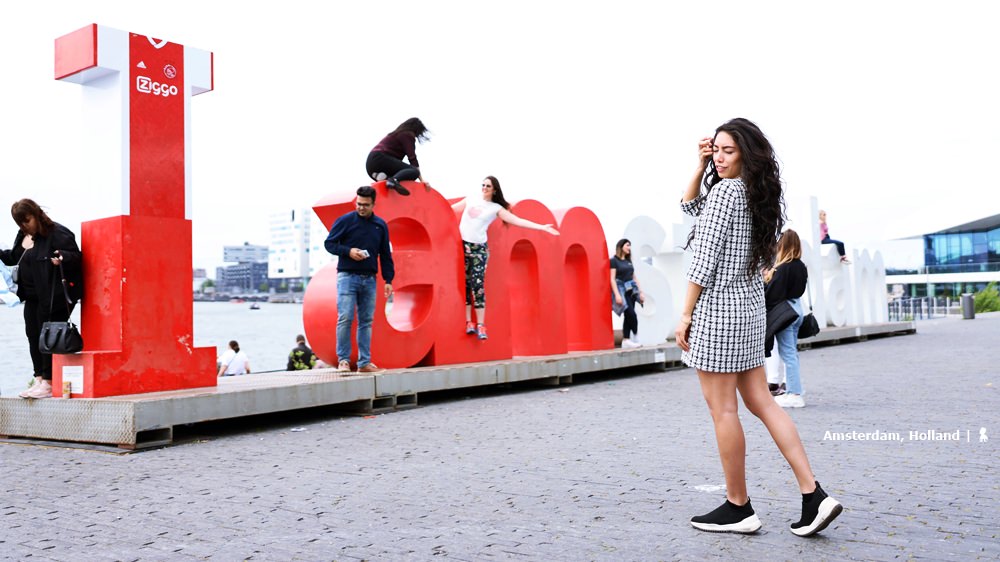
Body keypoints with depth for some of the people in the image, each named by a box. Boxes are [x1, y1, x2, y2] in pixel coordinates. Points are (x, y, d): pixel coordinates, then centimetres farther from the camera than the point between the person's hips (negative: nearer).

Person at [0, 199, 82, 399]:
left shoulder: (57, 233, -14)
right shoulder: (23, 236, 12)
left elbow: (75, 255, -19)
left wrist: (62, 257, -37)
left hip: (54, 296, -9)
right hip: (33, 296, 9)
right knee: (33, 336, 12)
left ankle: (48, 383, 1)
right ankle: (39, 379, 20)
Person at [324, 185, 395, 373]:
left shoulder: (380, 225, 9)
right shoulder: (345, 221, -2)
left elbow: (385, 255, 13)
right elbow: (329, 243, 1)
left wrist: (388, 280, 6)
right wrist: (348, 251, -15)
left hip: (369, 280, 4)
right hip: (347, 277, -4)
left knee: (366, 321, 6)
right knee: (345, 318, -10)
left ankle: (364, 362, 11)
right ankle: (343, 360, 0)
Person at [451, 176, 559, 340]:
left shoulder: (496, 208, 4)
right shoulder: (470, 200, 12)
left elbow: (518, 221, -1)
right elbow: (450, 209, 23)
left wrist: (543, 227, -8)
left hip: (479, 248, -2)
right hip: (461, 244, 2)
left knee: (477, 285, -10)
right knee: (464, 284, 0)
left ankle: (480, 325, -7)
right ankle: (468, 322, 4)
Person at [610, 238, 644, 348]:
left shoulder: (628, 261, 16)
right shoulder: (614, 260, -5)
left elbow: (634, 277, 19)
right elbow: (612, 279, -10)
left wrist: (641, 292, 13)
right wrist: (617, 294, -18)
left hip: (631, 290, 7)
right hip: (622, 290, -7)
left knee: (628, 316, 5)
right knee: (632, 314, -12)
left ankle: (626, 340, 8)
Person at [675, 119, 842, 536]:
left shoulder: (724, 190, -12)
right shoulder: (753, 193, 14)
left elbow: (703, 260, -16)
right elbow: (690, 206, 25)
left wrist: (685, 314, -12)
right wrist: (701, 164, 12)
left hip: (717, 308, -9)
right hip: (750, 307, 9)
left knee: (722, 409, -1)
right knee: (760, 402, 11)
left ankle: (737, 509, 8)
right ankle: (814, 496, 7)